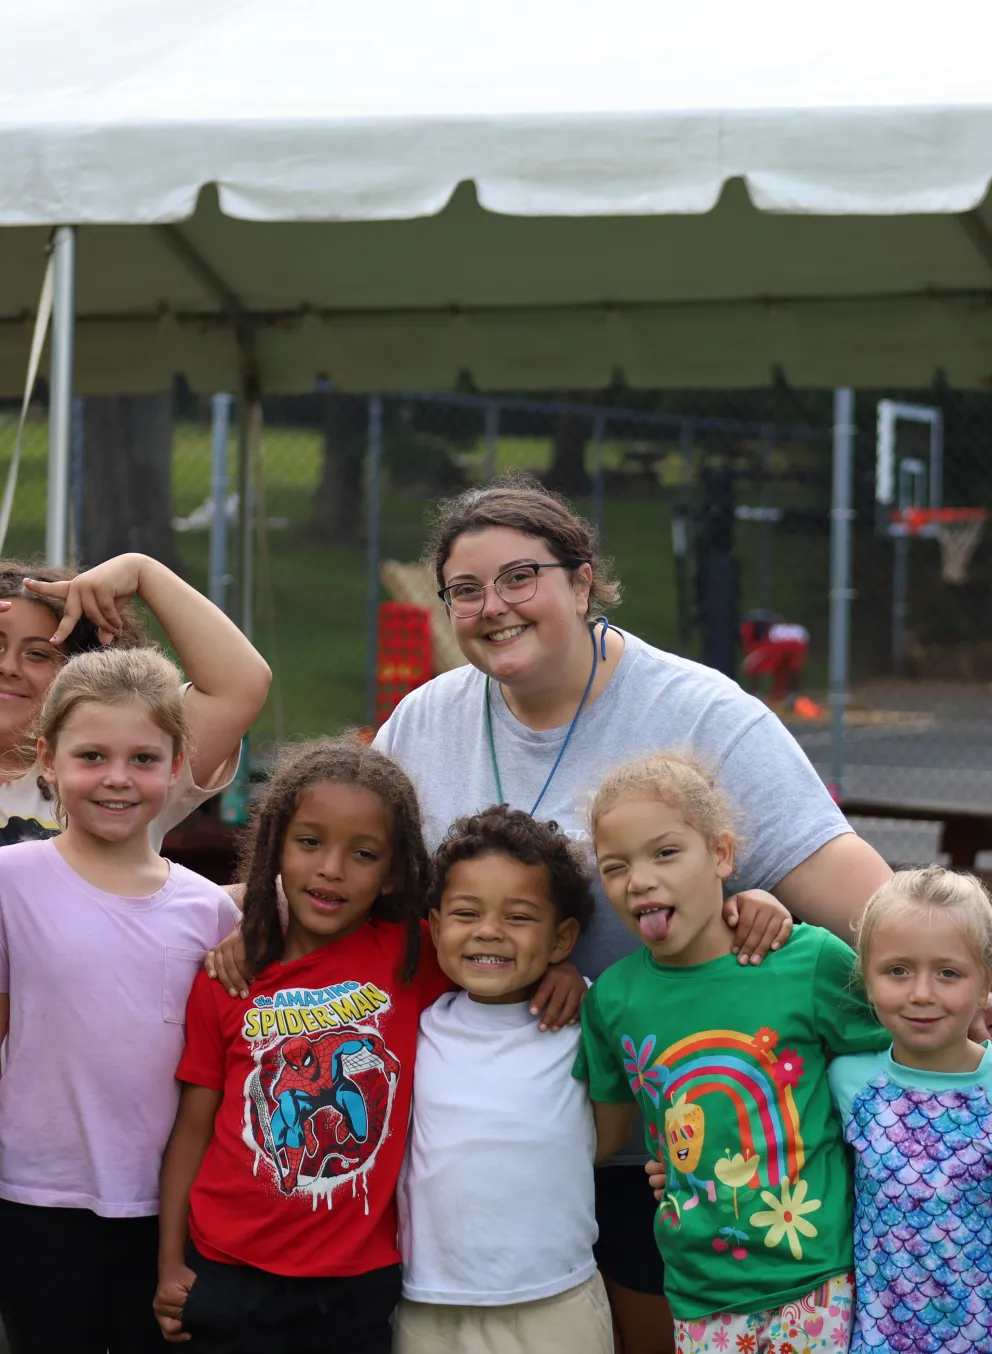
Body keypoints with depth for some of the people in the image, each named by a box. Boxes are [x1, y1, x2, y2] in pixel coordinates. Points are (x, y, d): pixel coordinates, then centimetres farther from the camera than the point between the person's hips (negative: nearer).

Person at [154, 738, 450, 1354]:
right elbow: (193, 1129, 4)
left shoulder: (415, 958, -3)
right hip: (231, 1273, 1)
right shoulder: (227, 981, -1)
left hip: (362, 1280, 0)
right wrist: (170, 1266, 3)